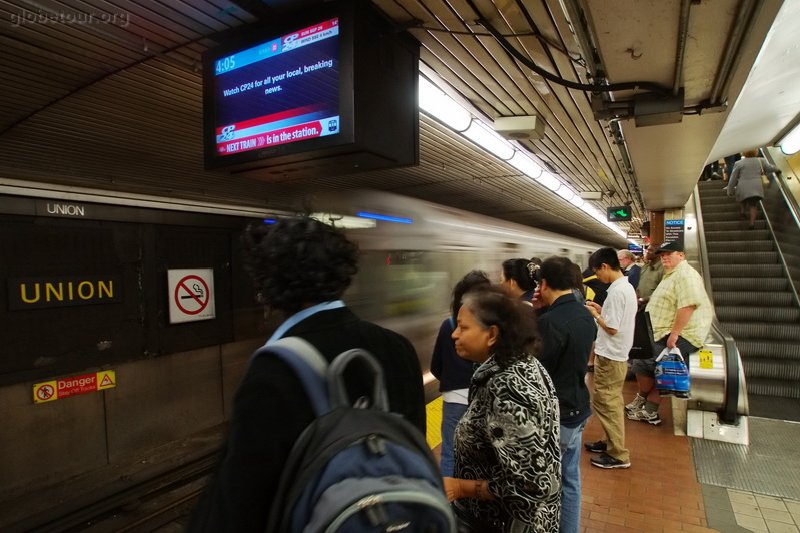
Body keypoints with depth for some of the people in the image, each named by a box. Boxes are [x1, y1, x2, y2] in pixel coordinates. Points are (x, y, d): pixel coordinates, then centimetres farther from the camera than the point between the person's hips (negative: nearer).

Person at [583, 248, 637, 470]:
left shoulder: (616, 291, -23)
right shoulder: (627, 287, 8)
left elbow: (611, 328, -23)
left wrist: (594, 314, -9)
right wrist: (601, 310, 7)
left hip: (609, 356, -10)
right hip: (616, 354, 10)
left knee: (605, 404, 1)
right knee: (611, 403, 20)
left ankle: (619, 455, 10)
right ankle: (612, 442, 33)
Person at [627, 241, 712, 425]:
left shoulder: (685, 275, -14)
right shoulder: (671, 275, 20)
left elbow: (688, 306, -26)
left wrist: (674, 334, -26)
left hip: (680, 336, -11)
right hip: (664, 334, 11)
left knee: (642, 362, -15)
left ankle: (643, 399, 10)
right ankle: (650, 410, 11)